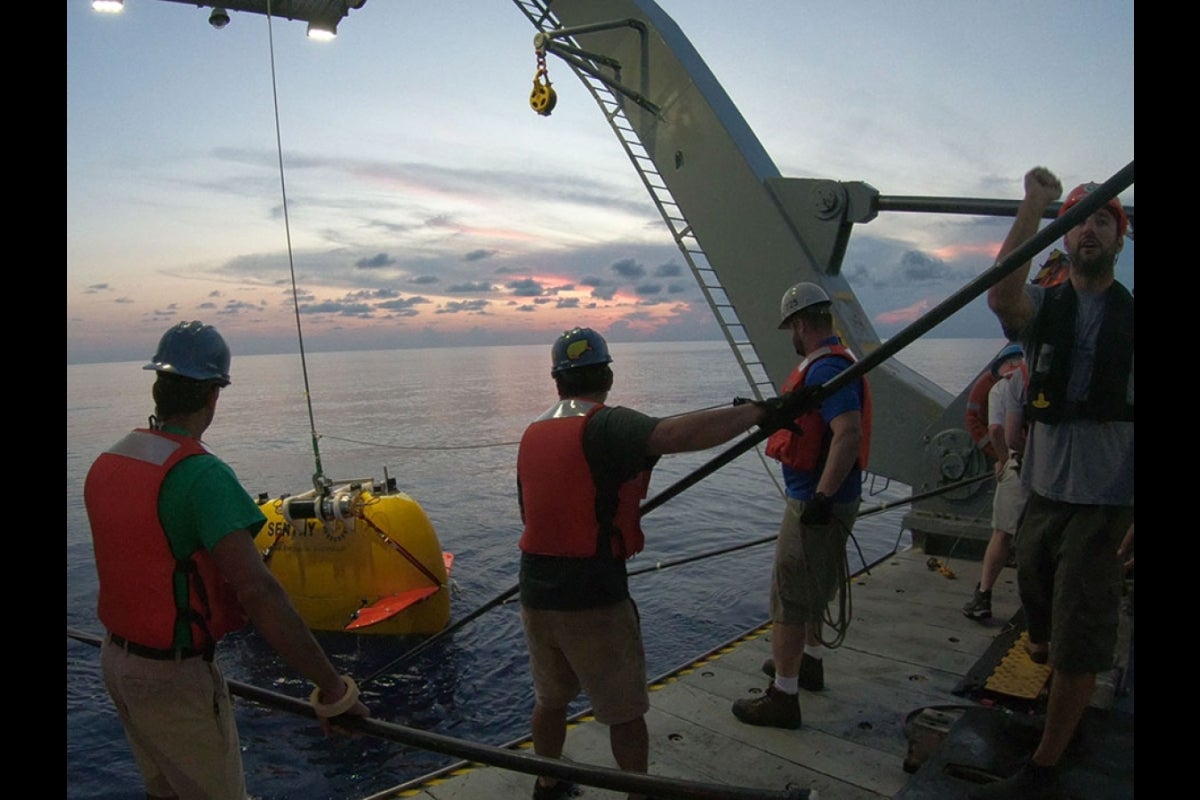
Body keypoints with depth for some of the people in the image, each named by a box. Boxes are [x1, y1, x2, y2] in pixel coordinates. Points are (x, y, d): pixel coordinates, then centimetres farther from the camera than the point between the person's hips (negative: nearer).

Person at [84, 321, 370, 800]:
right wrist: (332, 688, -32)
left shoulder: (105, 464, 0)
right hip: (176, 676, -8)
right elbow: (257, 591, -34)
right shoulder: (201, 474, -26)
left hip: (116, 659, 8)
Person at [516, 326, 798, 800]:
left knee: (550, 699, 27)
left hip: (535, 595, 7)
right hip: (593, 601, -7)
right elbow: (677, 434, -33)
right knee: (625, 712, 14)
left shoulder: (532, 434, 9)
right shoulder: (606, 425, -14)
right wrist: (758, 412, -24)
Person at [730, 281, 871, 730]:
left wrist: (821, 499, -32)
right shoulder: (834, 361, 12)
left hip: (816, 503, -11)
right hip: (819, 498, 11)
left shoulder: (826, 368, -22)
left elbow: (849, 434, -32)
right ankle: (809, 663, 44)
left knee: (788, 598, -2)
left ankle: (783, 698, 9)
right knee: (811, 588, 26)